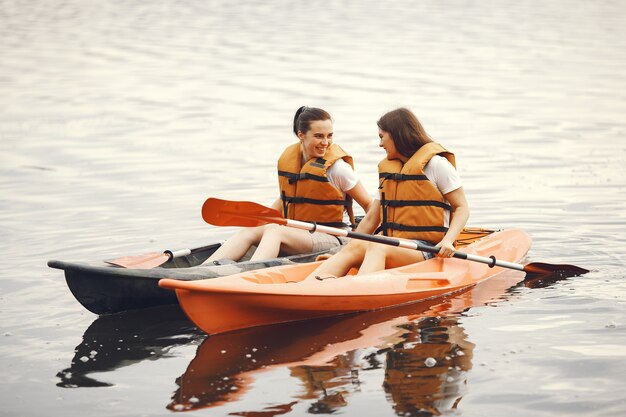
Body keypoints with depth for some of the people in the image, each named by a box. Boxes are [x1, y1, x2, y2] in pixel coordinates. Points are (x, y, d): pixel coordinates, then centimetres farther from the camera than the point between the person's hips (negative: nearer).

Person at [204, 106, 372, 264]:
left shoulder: (336, 167, -9)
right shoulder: (287, 158, 7)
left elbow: (370, 205, -2)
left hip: (334, 239, -6)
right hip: (297, 233, 6)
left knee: (274, 231, -30)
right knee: (249, 230, -17)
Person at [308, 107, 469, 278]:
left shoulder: (436, 164, 1)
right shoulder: (387, 170, 22)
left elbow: (462, 208, -1)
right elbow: (371, 218, 21)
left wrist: (448, 240, -19)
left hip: (427, 249, -5)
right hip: (393, 246, 5)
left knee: (377, 248, -35)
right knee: (354, 247, -26)